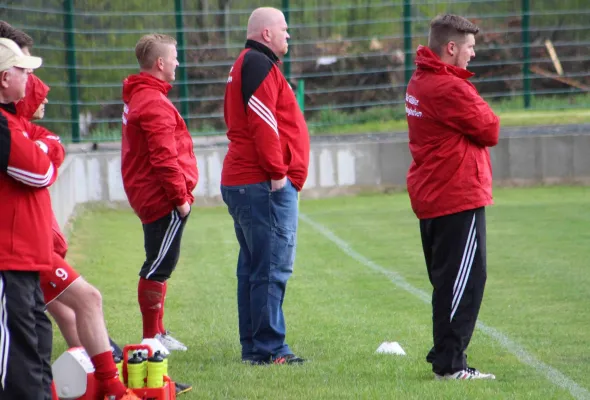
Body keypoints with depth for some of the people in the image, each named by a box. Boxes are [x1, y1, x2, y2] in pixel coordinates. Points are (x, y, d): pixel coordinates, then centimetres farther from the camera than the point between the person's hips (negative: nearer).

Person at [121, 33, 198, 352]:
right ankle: (152, 336, -1)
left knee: (159, 264, 17)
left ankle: (156, 332, 24)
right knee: (159, 266, -5)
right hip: (163, 199, -11)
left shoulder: (138, 97, 16)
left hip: (147, 196, 11)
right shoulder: (154, 103, -18)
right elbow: (164, 157, -22)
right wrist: (180, 196, -15)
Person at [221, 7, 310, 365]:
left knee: (253, 267, 12)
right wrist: (277, 172, -17)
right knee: (273, 268, -9)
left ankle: (253, 346, 16)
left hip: (240, 182, 11)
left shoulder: (246, 66, 22)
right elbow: (262, 123, -20)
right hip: (266, 186, -11)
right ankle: (268, 348, -9)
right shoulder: (260, 66, -11)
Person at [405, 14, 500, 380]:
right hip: (459, 197, -10)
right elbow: (490, 130, -12)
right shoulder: (450, 88, -19)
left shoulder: (419, 83, 13)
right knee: (466, 281, -6)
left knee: (447, 281, 16)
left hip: (430, 196, 10)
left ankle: (445, 357, 21)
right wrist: (482, 112, 4)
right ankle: (450, 364, -6)